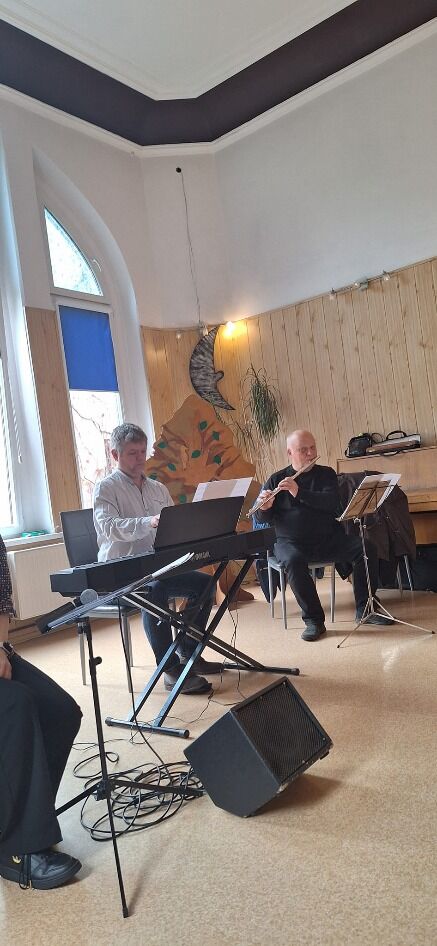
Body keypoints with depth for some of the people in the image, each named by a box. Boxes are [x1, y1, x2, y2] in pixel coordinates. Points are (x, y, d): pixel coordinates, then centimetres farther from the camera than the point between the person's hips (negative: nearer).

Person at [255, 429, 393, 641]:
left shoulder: (326, 474, 9)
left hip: (329, 539, 2)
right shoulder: (276, 480, 7)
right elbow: (261, 518, 4)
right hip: (292, 543, -2)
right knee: (293, 561, -35)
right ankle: (314, 620, -24)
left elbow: (332, 502, -11)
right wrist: (264, 507, -20)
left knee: (366, 548, -21)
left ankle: (364, 609, -8)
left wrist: (299, 492, -22)